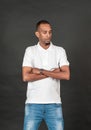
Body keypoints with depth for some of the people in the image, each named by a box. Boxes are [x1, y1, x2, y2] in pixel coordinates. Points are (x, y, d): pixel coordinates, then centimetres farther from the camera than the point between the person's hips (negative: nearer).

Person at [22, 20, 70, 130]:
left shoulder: (60, 51, 4)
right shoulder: (30, 50, 2)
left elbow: (66, 75, -9)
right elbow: (26, 77, -10)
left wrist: (41, 71, -12)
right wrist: (52, 72, -9)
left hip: (54, 103, 1)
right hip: (33, 103, 0)